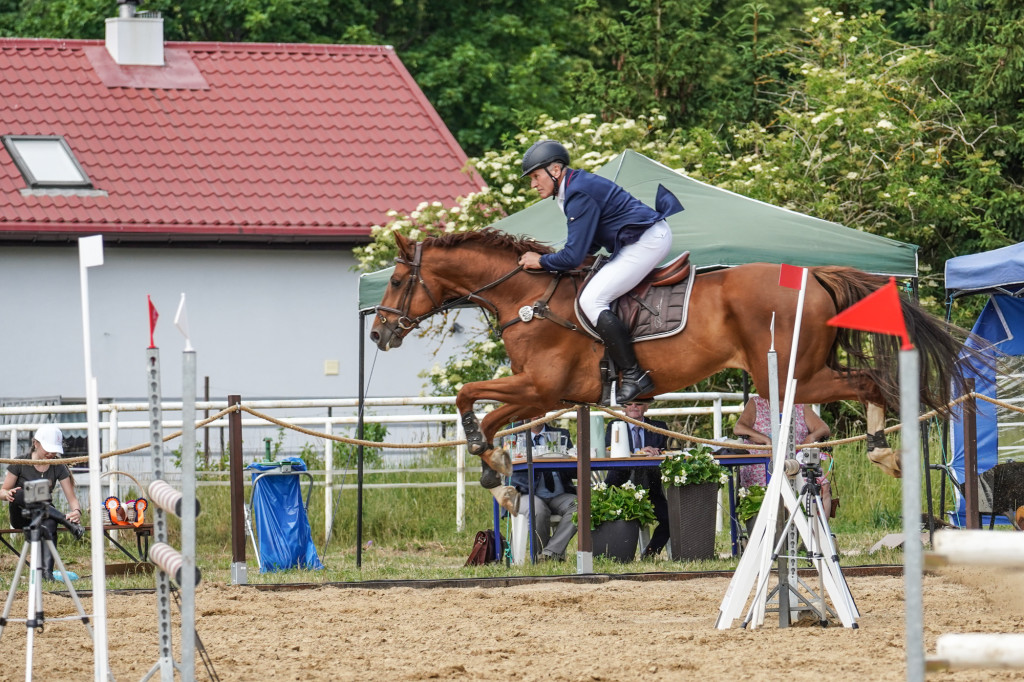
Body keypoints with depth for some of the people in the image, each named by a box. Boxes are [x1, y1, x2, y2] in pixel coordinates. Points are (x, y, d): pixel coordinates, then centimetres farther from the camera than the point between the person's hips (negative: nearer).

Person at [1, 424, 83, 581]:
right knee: (22, 493, -34)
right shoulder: (20, 464, -5)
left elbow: (72, 497, -5)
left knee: (49, 523, -37)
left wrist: (77, 511, -29)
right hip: (21, 518, -1)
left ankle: (47, 571, -48)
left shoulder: (58, 468, 0)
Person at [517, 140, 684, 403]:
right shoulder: (580, 185, 14)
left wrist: (542, 261, -4)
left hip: (648, 240, -11)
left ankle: (633, 376, -18)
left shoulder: (580, 195, -19)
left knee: (591, 300, -16)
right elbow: (590, 244, 23)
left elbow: (574, 257, -21)